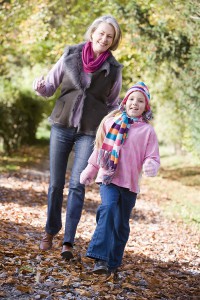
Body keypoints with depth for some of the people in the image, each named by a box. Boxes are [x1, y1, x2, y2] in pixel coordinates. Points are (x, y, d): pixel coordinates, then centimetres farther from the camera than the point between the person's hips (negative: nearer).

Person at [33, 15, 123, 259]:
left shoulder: (113, 69, 0)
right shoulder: (70, 56, 0)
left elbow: (112, 104, 11)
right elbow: (50, 88, 6)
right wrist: (40, 87, -16)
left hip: (89, 132, -1)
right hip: (62, 126, 1)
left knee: (77, 185, -8)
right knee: (56, 183, 6)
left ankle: (68, 241, -3)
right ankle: (50, 230, 25)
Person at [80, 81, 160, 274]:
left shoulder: (147, 131, 1)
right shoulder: (111, 122, 6)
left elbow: (153, 157, 0)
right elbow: (99, 149, 16)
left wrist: (150, 166, -24)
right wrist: (89, 172, 21)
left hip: (130, 183, 1)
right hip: (108, 178, -1)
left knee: (121, 224, 9)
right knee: (108, 209, -25)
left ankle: (113, 262, 23)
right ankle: (100, 258, -30)